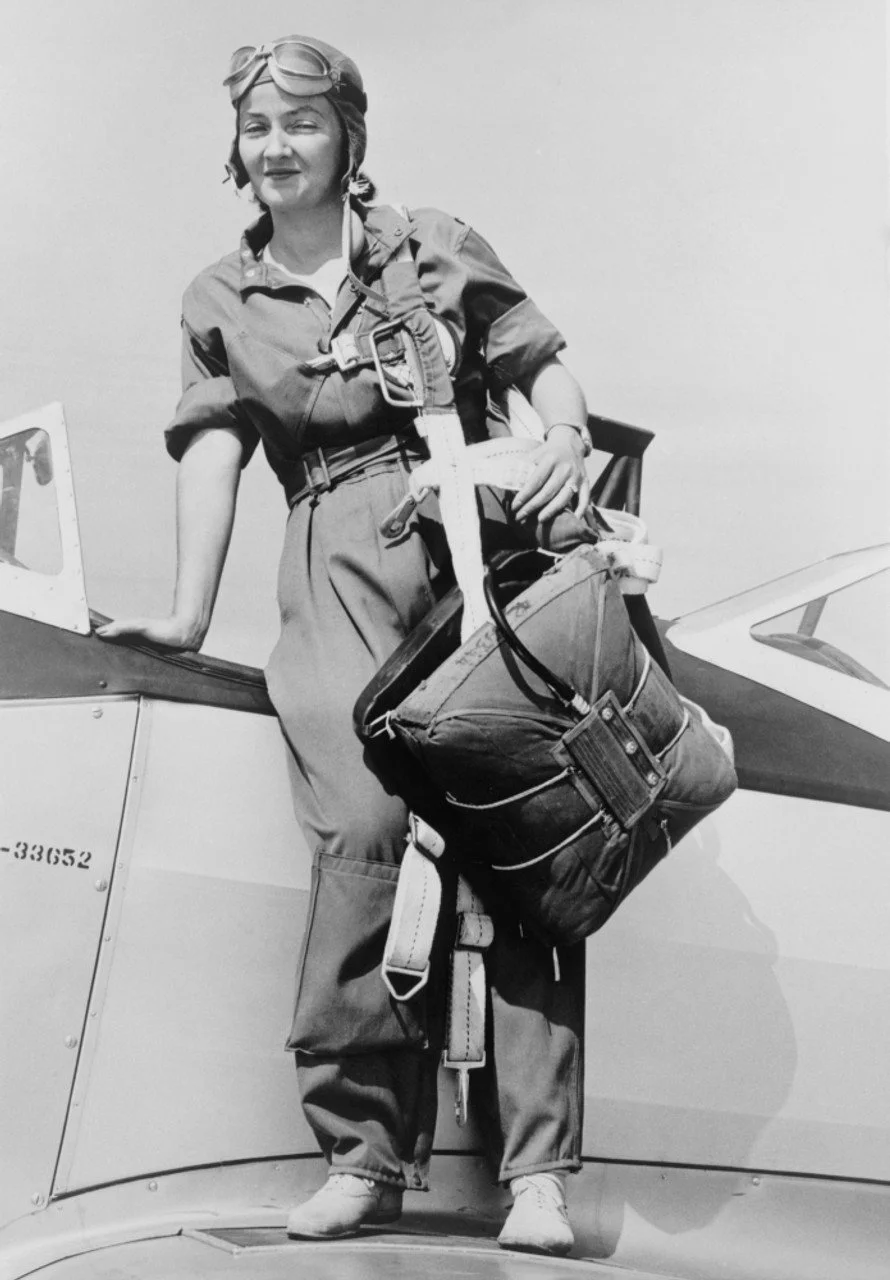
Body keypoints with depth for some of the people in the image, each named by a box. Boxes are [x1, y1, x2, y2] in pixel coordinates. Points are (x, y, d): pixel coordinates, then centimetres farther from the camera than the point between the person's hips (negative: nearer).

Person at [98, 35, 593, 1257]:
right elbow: (213, 453, 5)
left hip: (486, 527, 0)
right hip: (340, 560, 1)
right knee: (366, 821, -19)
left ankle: (538, 1168, -7)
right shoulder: (218, 301, 18)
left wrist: (567, 440, -12)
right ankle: (364, 1148, -7)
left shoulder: (435, 245, 15)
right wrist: (192, 609, -8)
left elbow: (542, 364, 11)